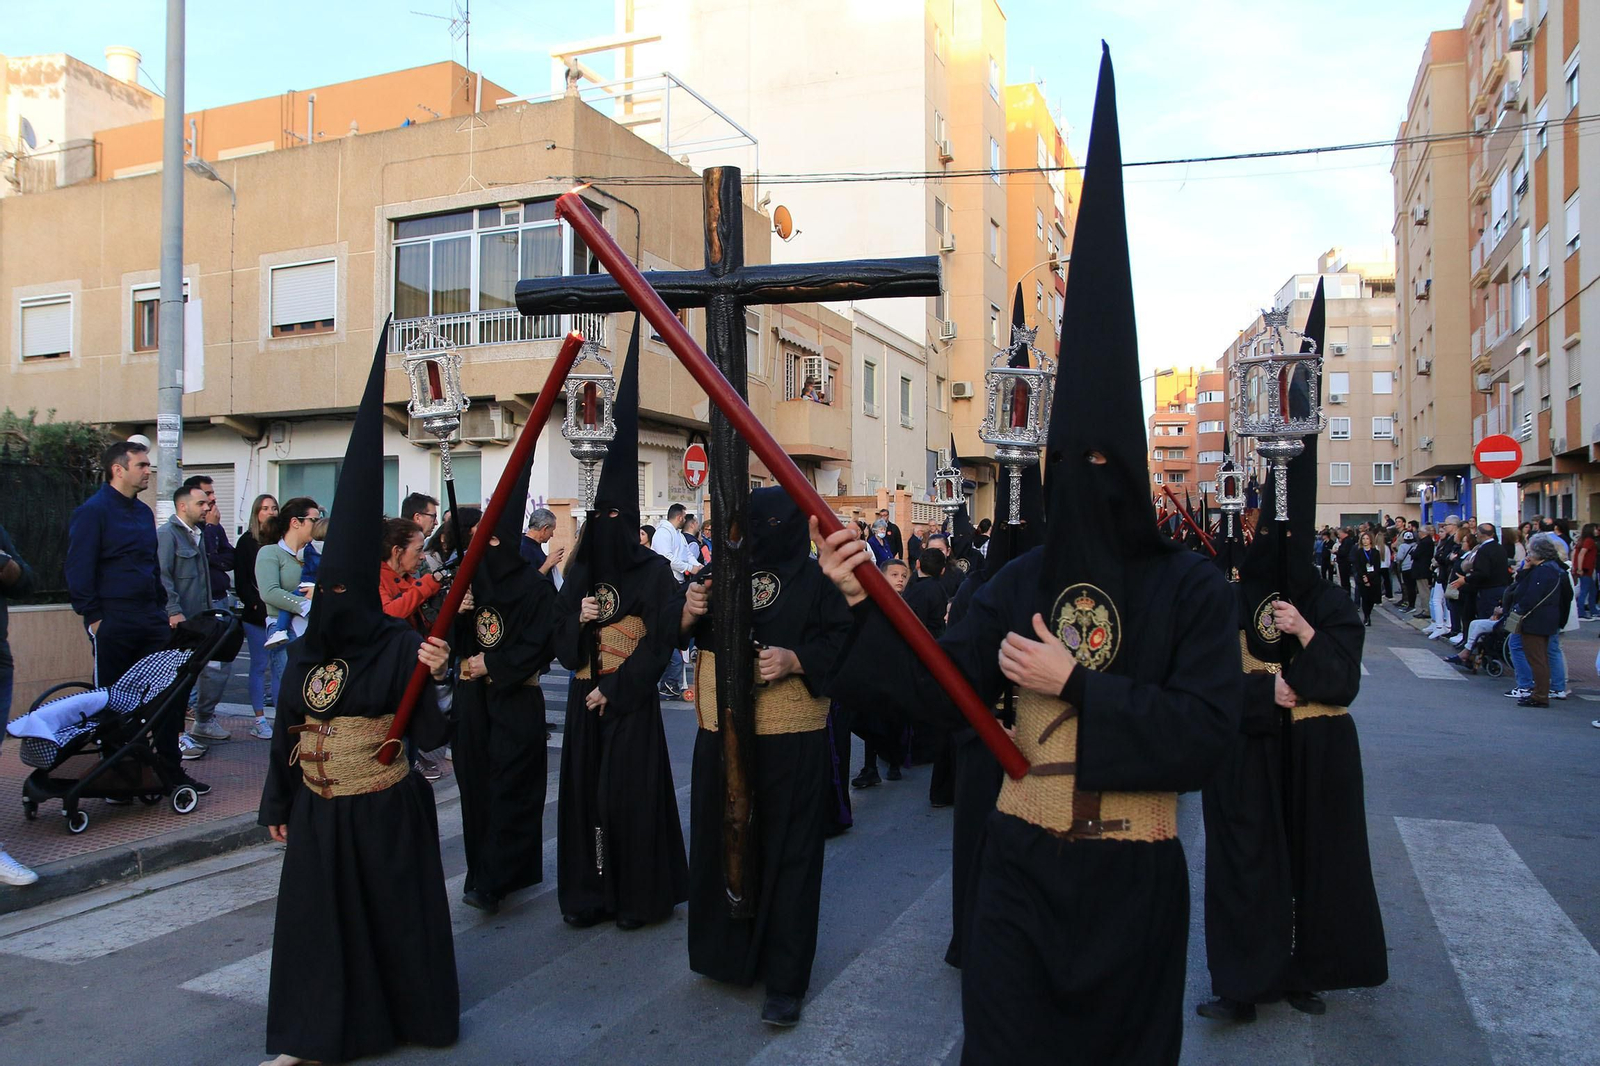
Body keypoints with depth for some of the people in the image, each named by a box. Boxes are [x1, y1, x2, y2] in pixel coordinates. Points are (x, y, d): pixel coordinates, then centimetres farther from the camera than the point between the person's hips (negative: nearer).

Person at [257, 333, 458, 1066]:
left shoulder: (399, 645, -13)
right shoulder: (307, 651, 3)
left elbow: (430, 735, -18)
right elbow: (286, 728, 11)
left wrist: (434, 675, -35)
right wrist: (277, 802, 14)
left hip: (386, 806, -5)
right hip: (320, 807, 5)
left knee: (394, 910, 7)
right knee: (316, 913, 10)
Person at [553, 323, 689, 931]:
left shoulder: (655, 571, -6)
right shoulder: (579, 572, 9)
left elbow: (660, 640, -10)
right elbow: (560, 640, 8)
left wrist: (613, 688, -13)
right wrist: (578, 620, -13)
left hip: (631, 700, -5)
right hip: (584, 698, 5)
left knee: (630, 792, -2)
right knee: (583, 789, 6)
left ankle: (639, 895, 12)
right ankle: (589, 893, 18)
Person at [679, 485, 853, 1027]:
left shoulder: (815, 579, -3)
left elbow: (842, 642, -6)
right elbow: (682, 636, 9)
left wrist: (794, 660, -22)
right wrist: (690, 612, -12)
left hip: (791, 738, -4)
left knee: (787, 852, 1)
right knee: (719, 842, 13)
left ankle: (785, 980, 11)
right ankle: (725, 951, 33)